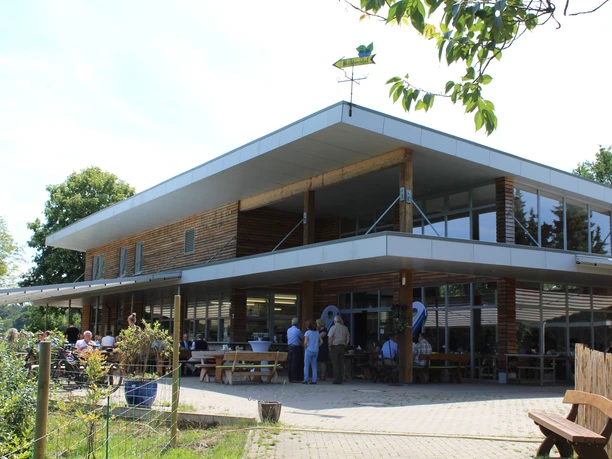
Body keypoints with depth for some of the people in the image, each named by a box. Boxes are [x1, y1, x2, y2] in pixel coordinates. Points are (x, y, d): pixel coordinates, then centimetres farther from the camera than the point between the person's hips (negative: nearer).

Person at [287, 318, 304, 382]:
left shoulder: (288, 330, 8)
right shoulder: (298, 330, -12)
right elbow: (302, 338, -1)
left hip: (289, 347, 6)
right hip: (296, 347, -6)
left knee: (290, 363, 10)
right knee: (295, 363, -3)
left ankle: (290, 378, 14)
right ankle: (294, 378, -3)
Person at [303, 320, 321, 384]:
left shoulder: (307, 332, -9)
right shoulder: (317, 333, 7)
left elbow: (305, 342, -16)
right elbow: (321, 341, 7)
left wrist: (305, 348, -2)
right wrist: (317, 346, 12)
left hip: (309, 350, -5)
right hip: (316, 351, 5)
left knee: (306, 365, 3)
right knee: (314, 366, 9)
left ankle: (305, 380, 0)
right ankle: (314, 380, 6)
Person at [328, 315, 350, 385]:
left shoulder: (333, 327, -5)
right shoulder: (345, 328, 10)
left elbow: (330, 338, -12)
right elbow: (348, 338, 11)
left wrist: (329, 347, -4)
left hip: (335, 347, -4)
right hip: (342, 347, 5)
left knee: (335, 364, -3)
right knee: (341, 363, 7)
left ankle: (336, 379, -5)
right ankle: (341, 379, 7)